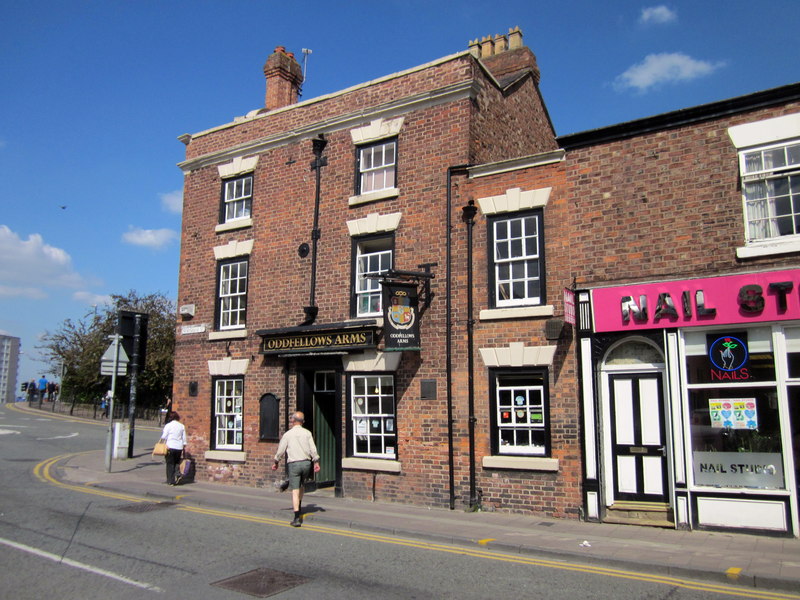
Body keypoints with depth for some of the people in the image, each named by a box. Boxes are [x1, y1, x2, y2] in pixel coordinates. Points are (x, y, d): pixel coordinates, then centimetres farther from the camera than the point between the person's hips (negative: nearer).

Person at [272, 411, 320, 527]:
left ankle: (297, 518, -9)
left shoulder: (288, 434, 0)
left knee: (295, 490, -3)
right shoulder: (307, 433, 3)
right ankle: (298, 507, 39)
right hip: (306, 462, 3)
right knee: (301, 486, 26)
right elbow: (313, 449, -2)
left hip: (293, 463, -3)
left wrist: (276, 462, 20)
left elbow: (280, 451, 6)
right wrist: (316, 463, 3)